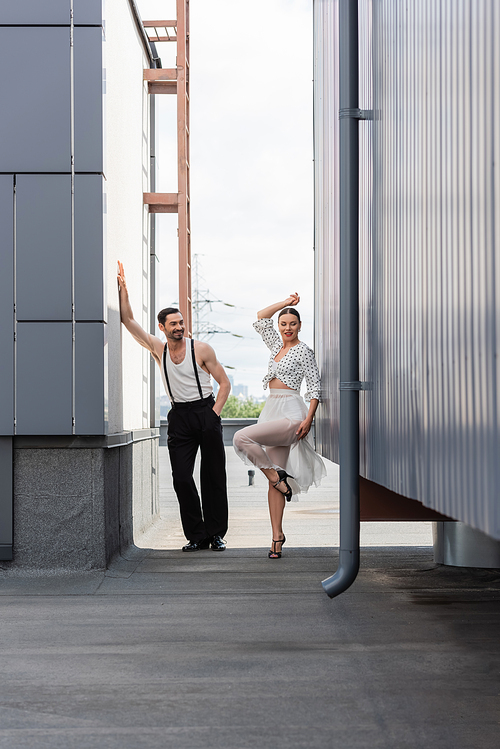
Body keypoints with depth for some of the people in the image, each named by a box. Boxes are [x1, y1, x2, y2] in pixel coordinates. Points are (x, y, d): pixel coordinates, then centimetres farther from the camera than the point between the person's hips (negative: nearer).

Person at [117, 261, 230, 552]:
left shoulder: (201, 349, -3)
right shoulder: (158, 349, 6)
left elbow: (224, 382, 0)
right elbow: (128, 320, 6)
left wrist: (214, 413, -9)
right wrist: (123, 288, -1)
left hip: (206, 412, -3)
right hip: (179, 417, 3)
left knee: (213, 476, 0)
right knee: (181, 477, -4)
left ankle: (217, 533, 8)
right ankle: (196, 535, 4)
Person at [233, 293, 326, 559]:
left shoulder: (303, 351, -2)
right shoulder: (276, 345, 17)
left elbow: (314, 387, -6)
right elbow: (260, 318, 24)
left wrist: (308, 419, -15)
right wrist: (285, 303, 17)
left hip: (291, 414, -7)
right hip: (272, 412, 7)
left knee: (242, 438, -26)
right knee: (274, 482, 2)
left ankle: (276, 476, -10)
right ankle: (277, 536, 3)